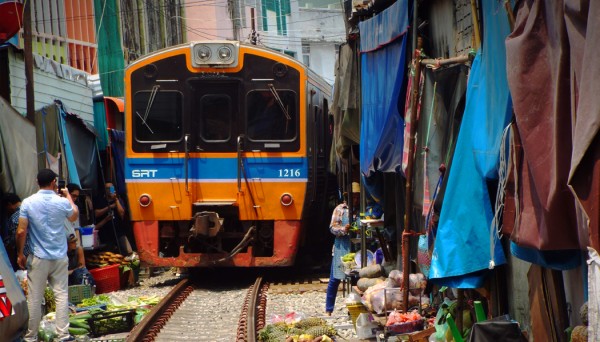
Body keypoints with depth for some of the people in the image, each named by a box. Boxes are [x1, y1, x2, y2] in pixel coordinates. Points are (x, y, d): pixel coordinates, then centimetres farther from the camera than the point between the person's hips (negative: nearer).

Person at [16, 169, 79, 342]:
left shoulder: (28, 203, -8)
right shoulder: (62, 202, -5)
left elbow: (21, 231, -9)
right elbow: (74, 216, 17)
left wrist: (20, 254, 3)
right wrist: (68, 195, 29)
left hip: (38, 258, 0)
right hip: (60, 257, 1)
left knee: (35, 298, 5)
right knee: (61, 295, 5)